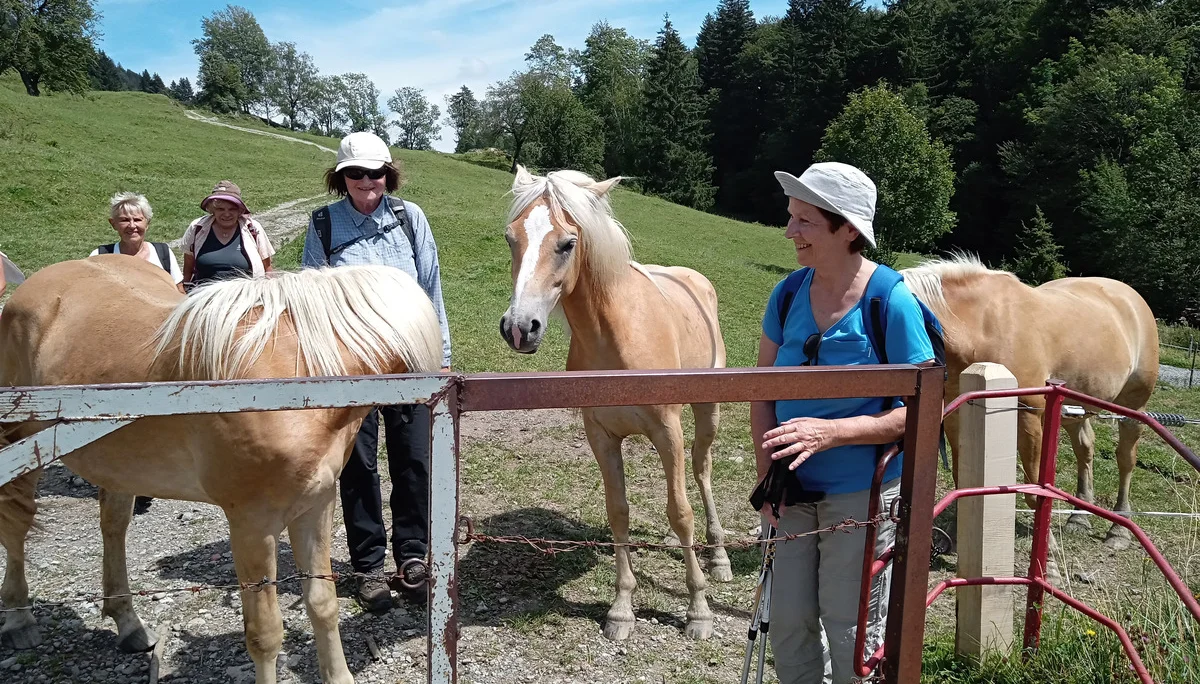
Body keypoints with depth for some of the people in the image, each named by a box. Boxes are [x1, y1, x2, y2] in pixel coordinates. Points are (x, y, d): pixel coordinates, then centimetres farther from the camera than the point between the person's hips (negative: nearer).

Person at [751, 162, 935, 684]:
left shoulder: (892, 301, -19)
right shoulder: (788, 293, -5)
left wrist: (830, 432, -29)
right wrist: (766, 476, -6)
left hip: (863, 493, -4)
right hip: (796, 491, 5)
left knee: (850, 631, 13)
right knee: (788, 622, 17)